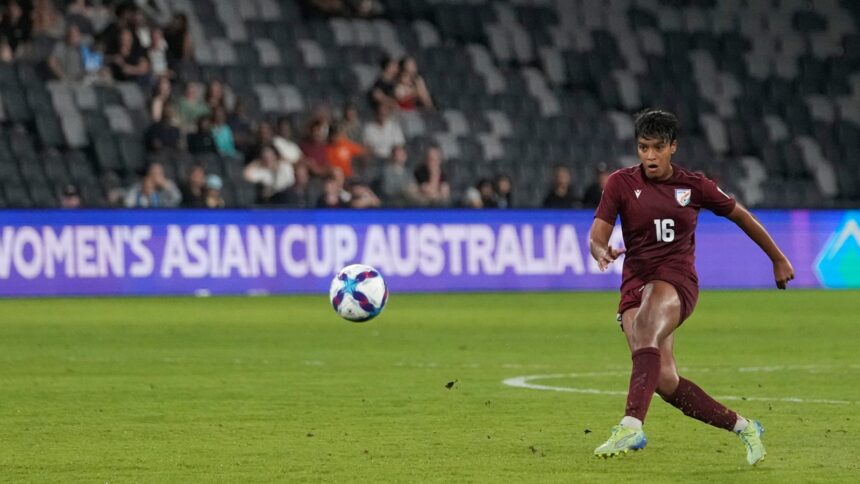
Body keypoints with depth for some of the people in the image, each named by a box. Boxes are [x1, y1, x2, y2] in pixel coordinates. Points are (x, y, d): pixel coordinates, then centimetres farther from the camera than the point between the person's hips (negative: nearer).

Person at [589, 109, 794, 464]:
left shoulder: (694, 186, 4)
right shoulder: (621, 183, 4)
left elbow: (740, 215, 19)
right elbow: (596, 236, -3)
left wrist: (778, 259, 25)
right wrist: (602, 252, -29)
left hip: (677, 279, -3)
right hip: (635, 284, 3)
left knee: (645, 327, -36)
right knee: (665, 382, -9)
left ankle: (632, 426, -50)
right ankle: (741, 427, 10)